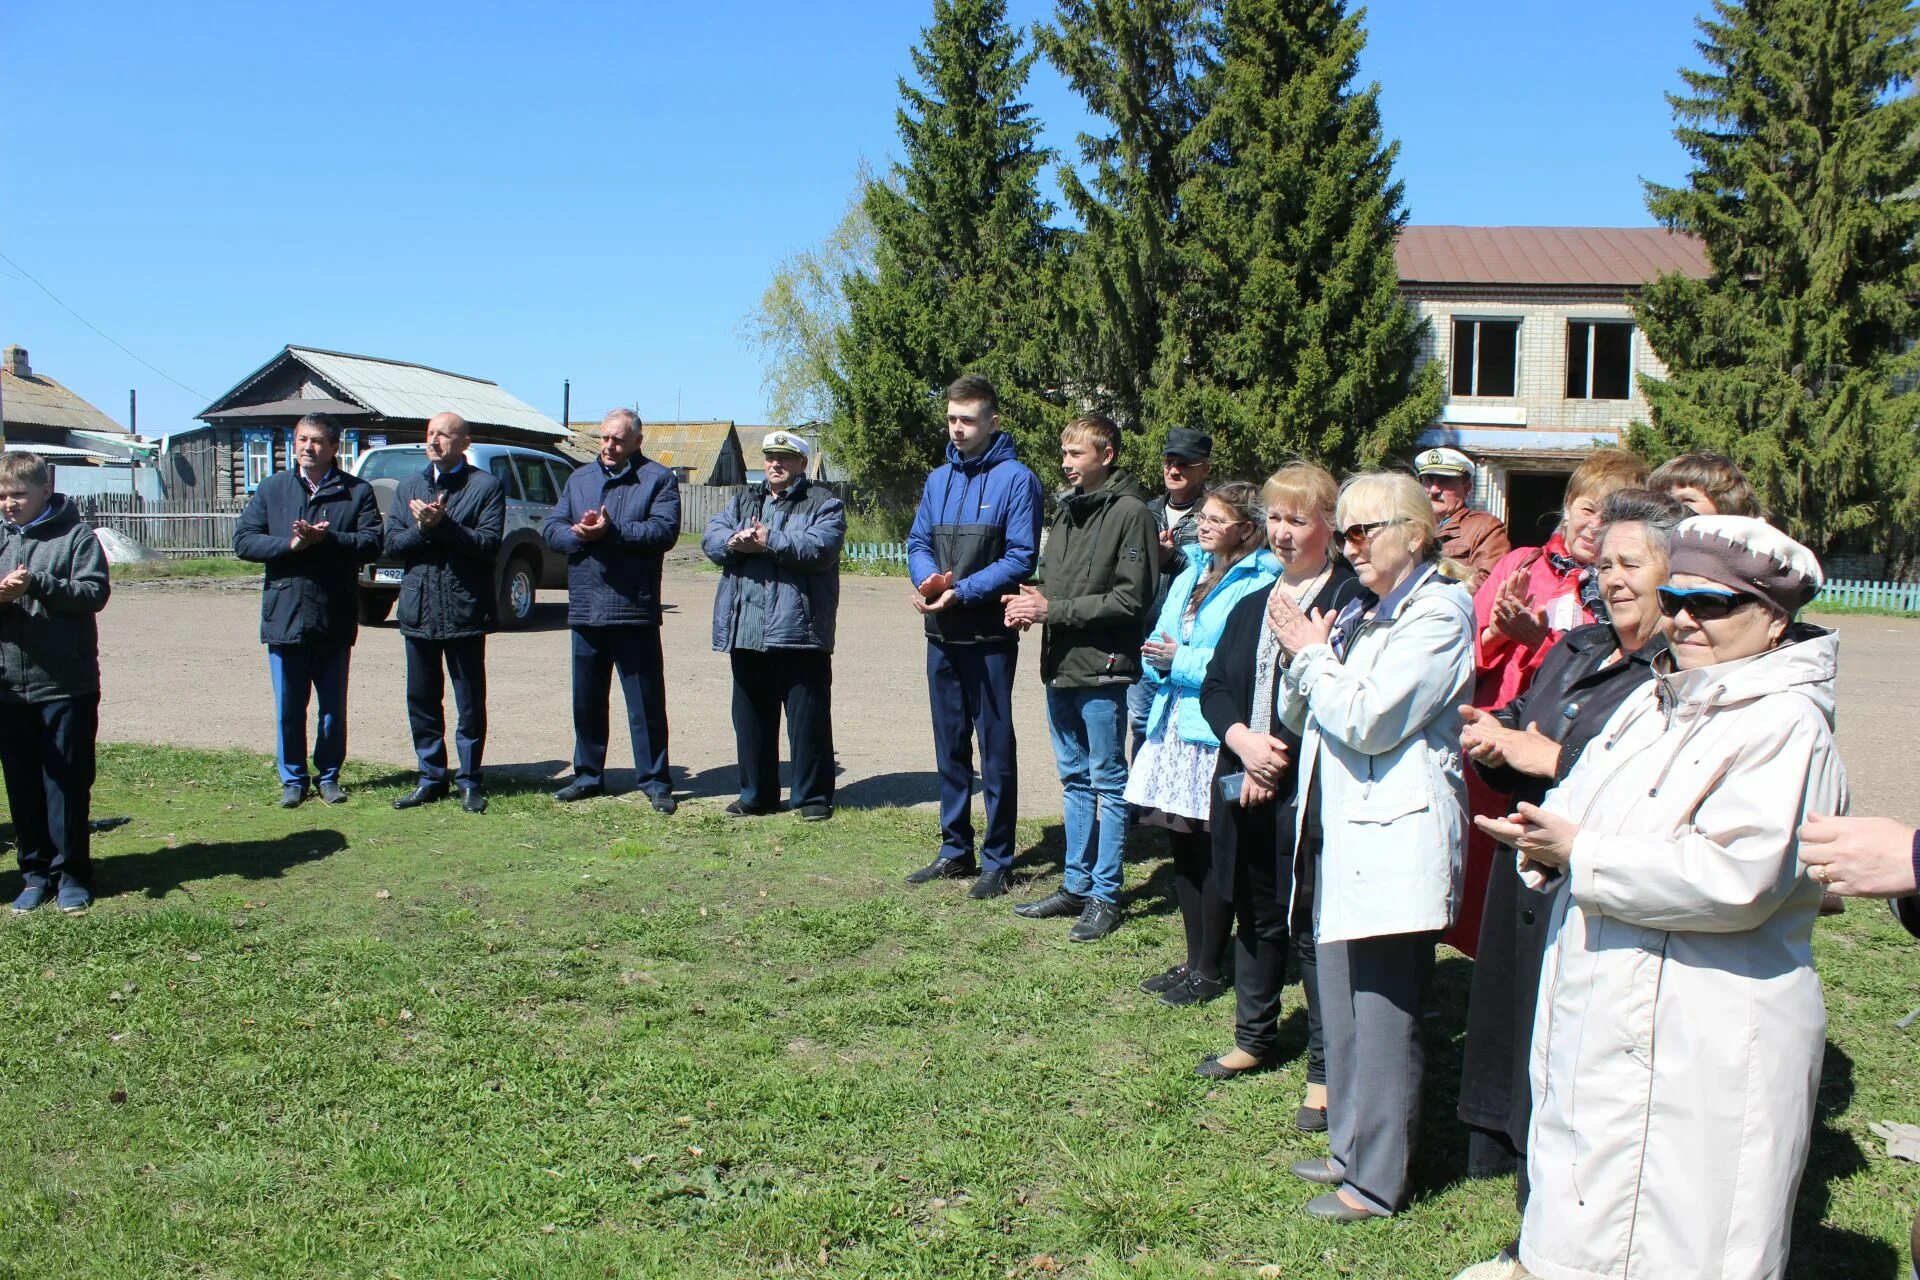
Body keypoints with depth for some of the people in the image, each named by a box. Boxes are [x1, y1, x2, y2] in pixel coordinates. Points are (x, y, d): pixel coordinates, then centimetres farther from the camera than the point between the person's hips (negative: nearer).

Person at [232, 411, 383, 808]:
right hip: (285, 615, 1)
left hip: (335, 618, -1)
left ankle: (328, 776, 23)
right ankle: (293, 779, 18)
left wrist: (326, 538, -21)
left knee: (334, 706, 9)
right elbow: (243, 540, 1)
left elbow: (372, 543, -9)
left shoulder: (357, 491, 2)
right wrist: (289, 544, -14)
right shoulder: (272, 488, 8)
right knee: (288, 708, 6)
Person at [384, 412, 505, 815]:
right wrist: (423, 527, -13)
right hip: (418, 609, 5)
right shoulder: (408, 487, 14)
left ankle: (470, 781, 14)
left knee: (470, 702, 3)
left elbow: (489, 543, -13)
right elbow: (391, 543, 5)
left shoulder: (485, 487, -2)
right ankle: (431, 778, 21)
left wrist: (442, 524, -20)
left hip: (464, 610, -5)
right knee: (422, 701, 10)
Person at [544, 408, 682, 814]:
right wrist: (578, 535, -13)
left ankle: (654, 780, 8)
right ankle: (588, 776, 24)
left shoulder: (658, 479, 1)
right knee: (586, 700, 13)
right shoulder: (579, 479, 16)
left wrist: (612, 531, -20)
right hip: (585, 608, 5)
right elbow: (551, 529, 8)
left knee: (646, 702, 0)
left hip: (635, 609, -5)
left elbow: (665, 530, -13)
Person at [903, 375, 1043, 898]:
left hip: (989, 637, -6)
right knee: (950, 745, 13)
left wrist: (960, 592, -19)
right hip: (942, 635, 6)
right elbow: (918, 542, 12)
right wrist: (927, 579, -10)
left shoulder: (1016, 479, -7)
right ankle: (955, 849, 25)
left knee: (995, 749, 1)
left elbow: (1021, 559, -13)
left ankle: (997, 860, 10)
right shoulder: (938, 479, 11)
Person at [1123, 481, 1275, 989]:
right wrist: (1159, 660, -3)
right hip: (1174, 723, 8)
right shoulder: (1191, 573, 16)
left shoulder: (1259, 584, -11)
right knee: (1183, 847, 13)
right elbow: (1161, 639, 19)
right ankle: (1194, 961, 25)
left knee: (1213, 851, 0)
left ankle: (1210, 970, 13)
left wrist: (1182, 661, -14)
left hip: (1217, 732, -8)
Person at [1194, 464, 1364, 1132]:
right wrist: (1245, 741, -9)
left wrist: (1280, 756, -15)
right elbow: (1215, 686, 10)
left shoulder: (1351, 600, -10)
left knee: (1312, 926, 0)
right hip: (1246, 785, 7)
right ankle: (1254, 1038, 36)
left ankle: (1326, 1071, 13)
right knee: (1256, 916, 19)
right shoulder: (1251, 605, 15)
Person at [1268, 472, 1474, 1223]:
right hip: (1341, 831, 9)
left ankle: (1377, 1180, 9)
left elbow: (1369, 722, -19)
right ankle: (1351, 1146, 29)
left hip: (1395, 839, -9)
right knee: (1341, 1005, 16)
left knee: (1384, 1014, -1)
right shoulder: (1362, 612, 15)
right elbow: (1299, 716, 16)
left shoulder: (1438, 611, -10)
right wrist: (1302, 663, -3)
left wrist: (1312, 655, -6)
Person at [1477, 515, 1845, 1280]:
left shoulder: (1786, 726, -14)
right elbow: (1577, 801, 16)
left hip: (1700, 1055, -8)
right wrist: (1546, 837, -8)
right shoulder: (1655, 700, 14)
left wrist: (1580, 854, -20)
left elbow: (1736, 879, -26)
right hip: (1599, 1020, 8)